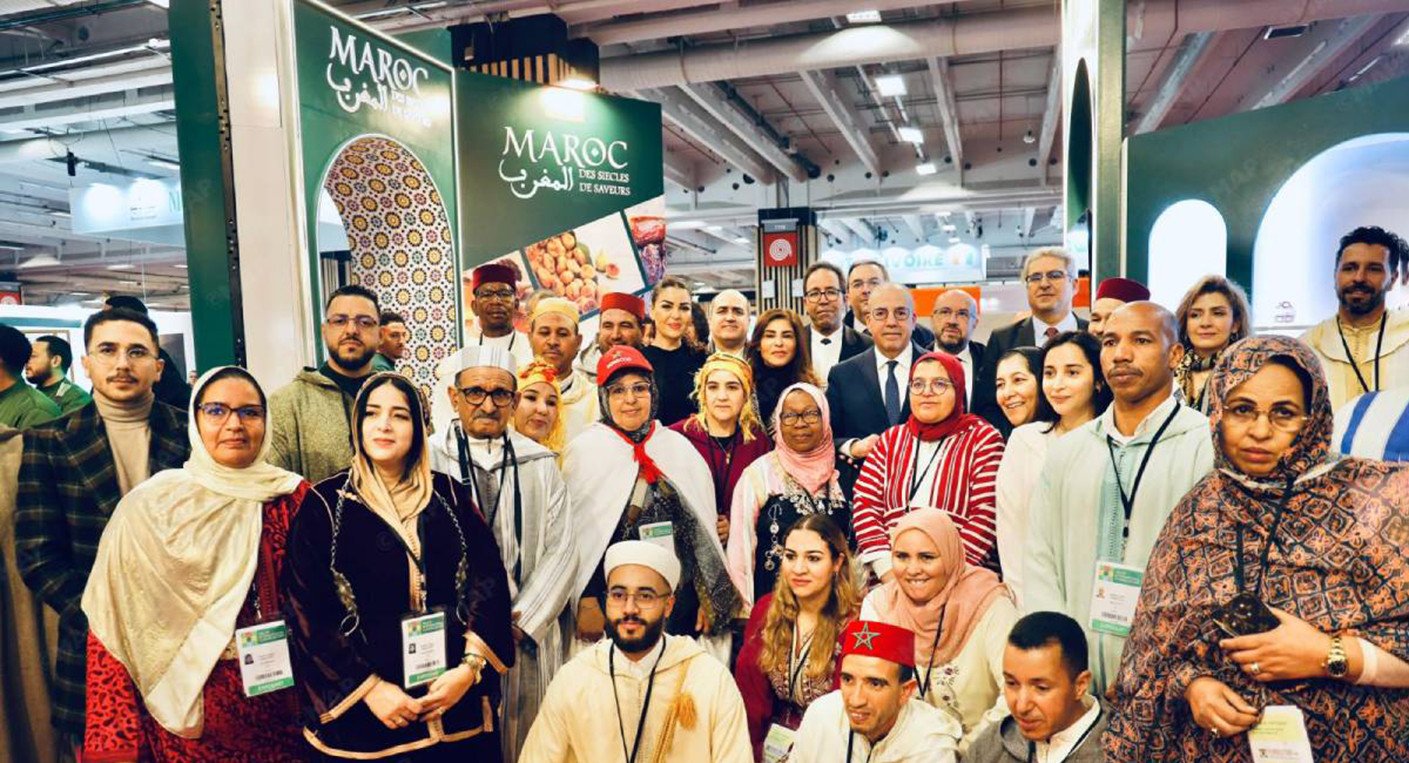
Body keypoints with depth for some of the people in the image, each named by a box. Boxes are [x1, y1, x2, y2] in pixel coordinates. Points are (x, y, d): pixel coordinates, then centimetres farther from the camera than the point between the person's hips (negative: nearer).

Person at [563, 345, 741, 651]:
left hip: (679, 600, 3)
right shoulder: (584, 450, -3)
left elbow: (702, 527, 9)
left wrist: (708, 598, 9)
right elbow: (573, 533, -5)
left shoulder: (680, 448, 5)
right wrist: (586, 602, -9)